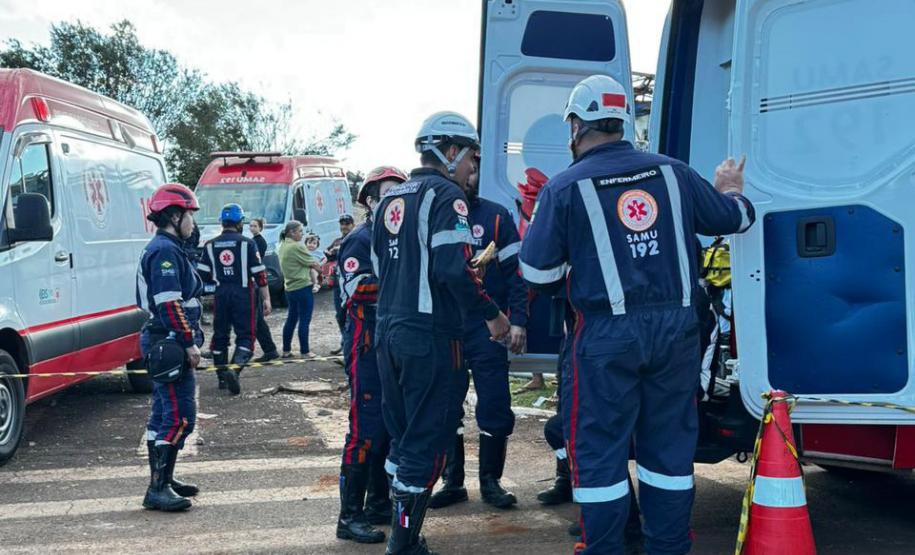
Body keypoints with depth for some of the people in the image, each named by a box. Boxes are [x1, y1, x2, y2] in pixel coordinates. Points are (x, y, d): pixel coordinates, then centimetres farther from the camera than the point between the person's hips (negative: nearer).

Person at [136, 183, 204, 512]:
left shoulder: (165, 249, 18)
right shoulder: (166, 251, -15)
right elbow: (170, 304, -23)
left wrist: (189, 339, 23)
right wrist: (189, 343, -21)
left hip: (164, 342, 11)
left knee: (164, 413, 15)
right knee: (180, 416, -10)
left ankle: (162, 481, 24)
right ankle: (158, 488, -7)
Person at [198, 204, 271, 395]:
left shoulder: (210, 245, 4)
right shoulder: (247, 243, -5)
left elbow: (204, 274, 4)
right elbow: (259, 274, -7)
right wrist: (266, 298, -2)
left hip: (221, 294, 3)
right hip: (243, 294, -3)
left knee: (220, 335, 15)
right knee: (245, 335, 1)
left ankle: (223, 377, 21)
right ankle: (234, 369, -22)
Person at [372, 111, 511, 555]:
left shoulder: (390, 199, 15)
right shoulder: (446, 195, -10)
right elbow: (453, 268, -22)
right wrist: (491, 313, -12)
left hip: (387, 332, 9)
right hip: (429, 336, -8)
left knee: (402, 434, 18)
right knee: (426, 441, -1)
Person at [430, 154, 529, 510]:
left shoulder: (496, 216, 2)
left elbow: (515, 271, 0)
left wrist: (517, 321, -8)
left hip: (487, 329, -2)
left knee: (494, 408, 2)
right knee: (446, 410, 8)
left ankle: (491, 482, 16)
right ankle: (452, 482, 20)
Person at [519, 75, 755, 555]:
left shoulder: (565, 187, -8)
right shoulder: (672, 173, 4)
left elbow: (538, 273, -9)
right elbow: (734, 219, 16)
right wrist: (731, 191, 38)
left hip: (607, 336, -4)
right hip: (675, 328, 4)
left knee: (598, 448, 7)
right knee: (669, 443, 15)